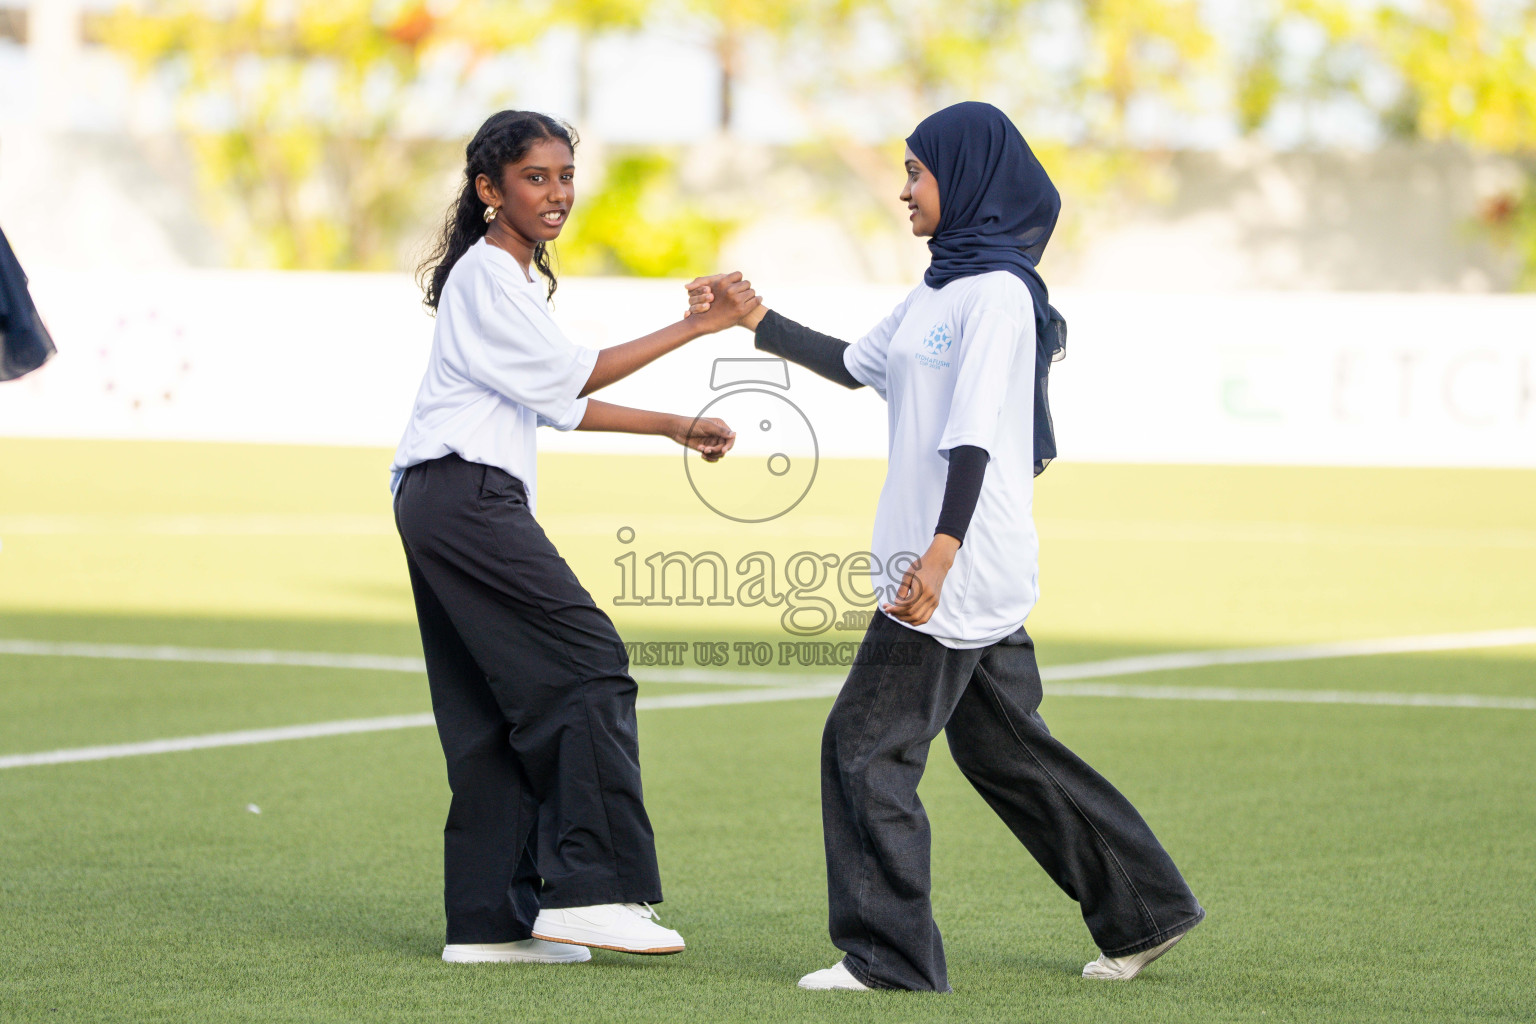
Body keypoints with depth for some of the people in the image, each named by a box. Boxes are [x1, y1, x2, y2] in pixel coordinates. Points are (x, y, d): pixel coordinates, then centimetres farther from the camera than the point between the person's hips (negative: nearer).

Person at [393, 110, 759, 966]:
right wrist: (699, 327, -12)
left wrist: (676, 429, 19)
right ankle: (591, 888, -17)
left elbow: (558, 402, 24)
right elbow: (573, 376, -11)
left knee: (495, 707, 7)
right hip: (467, 493, -10)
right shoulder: (487, 275, -8)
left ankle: (491, 919, 7)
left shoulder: (510, 277, 23)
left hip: (445, 503, 10)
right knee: (588, 664, -13)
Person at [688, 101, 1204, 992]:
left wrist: (942, 550, -30)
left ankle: (889, 955, -5)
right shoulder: (942, 288, 17)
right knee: (1003, 749, 15)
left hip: (964, 565, -10)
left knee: (866, 745, -8)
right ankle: (1144, 911, 21)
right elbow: (854, 365, 27)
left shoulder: (999, 292, -13)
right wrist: (754, 320, 25)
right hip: (976, 577, 10)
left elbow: (975, 431, -22)